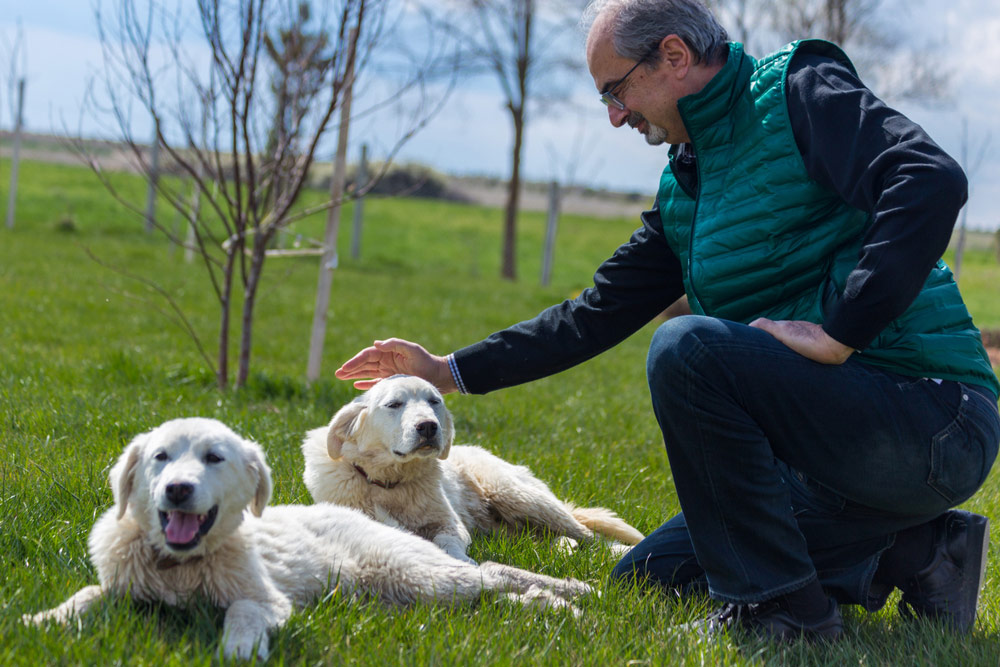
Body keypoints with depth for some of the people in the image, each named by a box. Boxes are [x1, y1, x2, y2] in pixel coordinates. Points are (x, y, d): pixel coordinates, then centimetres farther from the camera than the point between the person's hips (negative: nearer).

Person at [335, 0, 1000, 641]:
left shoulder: (798, 89, -9)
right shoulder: (683, 187, 16)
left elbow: (932, 182, -26)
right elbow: (599, 314, 21)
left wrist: (839, 333, -26)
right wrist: (451, 371, 21)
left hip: (935, 421, -9)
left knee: (687, 348, -26)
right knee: (647, 574, 12)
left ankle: (780, 602, -15)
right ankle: (911, 551, 6)